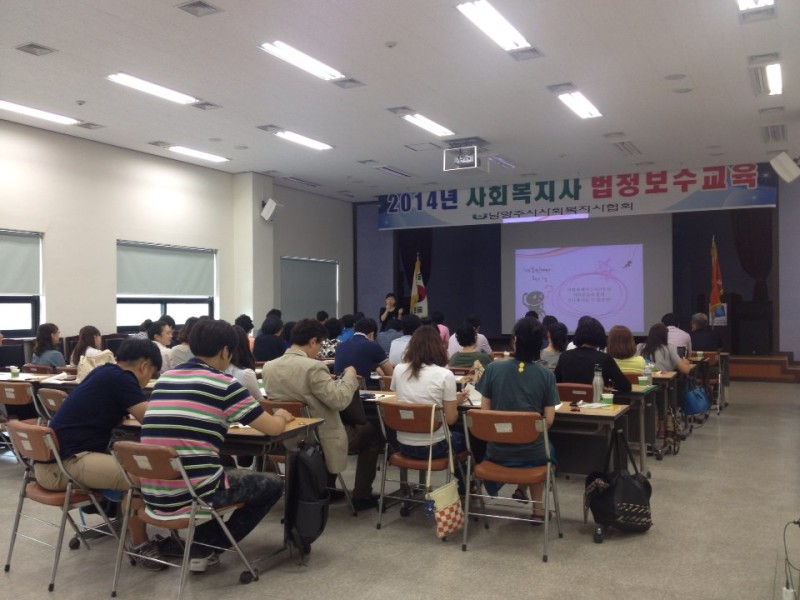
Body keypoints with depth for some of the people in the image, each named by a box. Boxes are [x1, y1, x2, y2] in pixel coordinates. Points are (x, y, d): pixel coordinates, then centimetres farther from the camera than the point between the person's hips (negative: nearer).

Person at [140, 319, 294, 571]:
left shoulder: (164, 379, 10)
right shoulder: (224, 384, -8)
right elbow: (274, 428, -2)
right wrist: (281, 415, 20)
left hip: (153, 495, 7)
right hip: (193, 492, -7)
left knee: (226, 469, 34)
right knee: (273, 484, 15)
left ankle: (201, 544, 25)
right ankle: (204, 549, 14)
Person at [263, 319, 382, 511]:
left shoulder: (269, 366, -3)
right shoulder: (313, 367, -26)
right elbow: (339, 401, -24)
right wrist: (349, 376, -8)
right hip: (318, 441, -8)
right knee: (372, 431, 15)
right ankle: (361, 496, 19)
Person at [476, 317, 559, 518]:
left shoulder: (493, 368, -9)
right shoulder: (546, 375, -10)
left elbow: (484, 411, -3)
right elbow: (549, 420, -7)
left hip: (497, 451, 2)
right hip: (532, 452, -1)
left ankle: (521, 489, 32)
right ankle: (537, 507, 31)